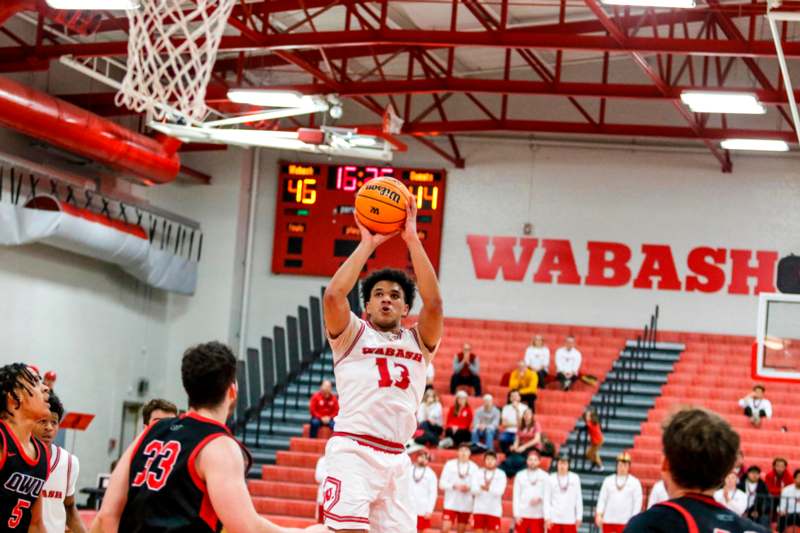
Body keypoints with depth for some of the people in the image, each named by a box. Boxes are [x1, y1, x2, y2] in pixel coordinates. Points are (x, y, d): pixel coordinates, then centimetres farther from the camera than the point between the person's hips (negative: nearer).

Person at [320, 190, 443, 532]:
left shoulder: (418, 341, 17)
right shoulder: (353, 334, 10)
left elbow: (434, 303, -1)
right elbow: (333, 295, -9)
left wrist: (412, 239, -4)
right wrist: (368, 244, -2)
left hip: (397, 459, 4)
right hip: (353, 452, -4)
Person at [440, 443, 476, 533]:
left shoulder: (474, 467, 3)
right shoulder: (450, 465, 1)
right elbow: (442, 484, -2)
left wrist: (469, 488, -16)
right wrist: (454, 486, -16)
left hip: (466, 505, 1)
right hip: (450, 503, -1)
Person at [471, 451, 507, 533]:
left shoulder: (501, 474, 2)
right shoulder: (477, 473, 6)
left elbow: (500, 491, -11)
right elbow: (473, 490, -5)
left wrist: (489, 488, -29)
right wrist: (482, 488, -26)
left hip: (494, 510, -1)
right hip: (479, 509, 1)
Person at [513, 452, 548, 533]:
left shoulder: (544, 476, 3)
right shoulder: (520, 475, 5)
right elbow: (516, 496, 3)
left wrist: (539, 499, -18)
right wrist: (516, 514, -4)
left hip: (538, 515, 0)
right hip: (522, 515, 1)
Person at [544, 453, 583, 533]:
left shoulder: (575, 478, 2)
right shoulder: (551, 479, 1)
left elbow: (578, 499, 5)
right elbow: (547, 499, 2)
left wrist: (579, 517, 3)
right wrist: (547, 517, -4)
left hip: (570, 519, 0)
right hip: (554, 519, 0)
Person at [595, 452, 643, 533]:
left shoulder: (635, 482, 2)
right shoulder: (608, 480, 9)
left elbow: (637, 502, 0)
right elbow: (602, 499, 8)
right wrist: (599, 514, -3)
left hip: (625, 522, -3)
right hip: (608, 520, 3)